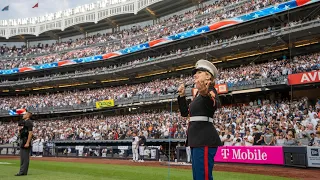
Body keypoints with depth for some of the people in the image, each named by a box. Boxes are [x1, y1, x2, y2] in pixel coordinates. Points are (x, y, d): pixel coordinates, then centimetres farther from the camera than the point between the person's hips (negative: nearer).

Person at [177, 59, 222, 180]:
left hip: (205, 140, -10)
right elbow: (185, 112, 28)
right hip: (197, 139, 10)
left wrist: (205, 94, -50)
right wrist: (182, 96, 18)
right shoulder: (198, 93, 21)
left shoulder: (209, 89, -7)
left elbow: (215, 106, -30)